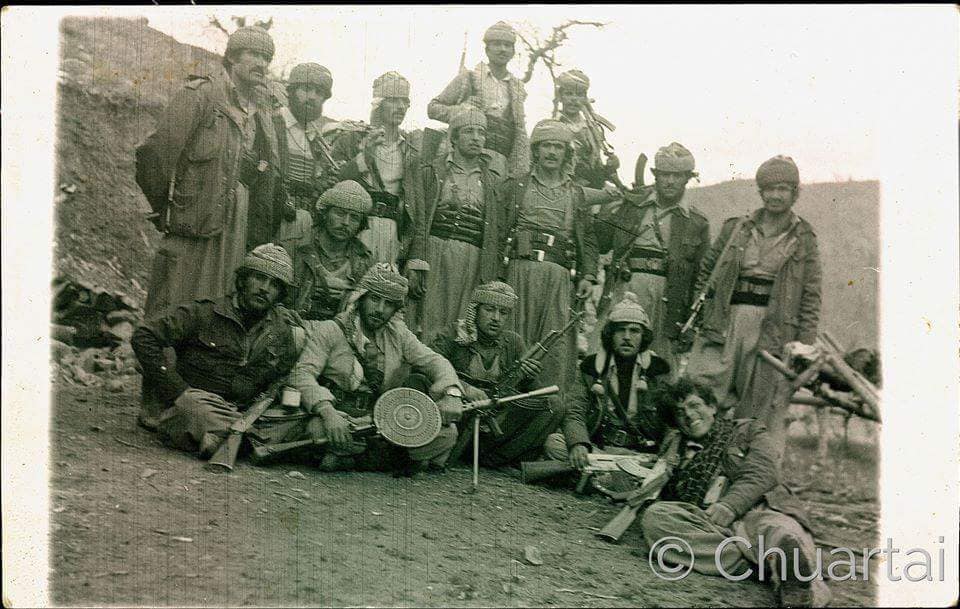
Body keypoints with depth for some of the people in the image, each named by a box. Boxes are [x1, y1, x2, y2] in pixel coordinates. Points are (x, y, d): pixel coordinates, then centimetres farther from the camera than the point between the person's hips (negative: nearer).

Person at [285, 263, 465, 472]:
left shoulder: (397, 334, 12)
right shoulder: (328, 330, -3)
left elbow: (433, 361, 7)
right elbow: (302, 373, -14)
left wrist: (452, 393, -16)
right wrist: (327, 411, -33)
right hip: (340, 415, -4)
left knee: (446, 431, -16)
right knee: (319, 428, -39)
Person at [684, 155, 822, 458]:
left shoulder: (804, 240, 6)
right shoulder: (735, 229, 10)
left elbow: (811, 297, 4)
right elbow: (706, 272, 15)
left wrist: (804, 347, -2)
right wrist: (697, 316, 5)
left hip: (774, 330, -1)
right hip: (726, 323, 1)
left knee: (766, 407, 2)